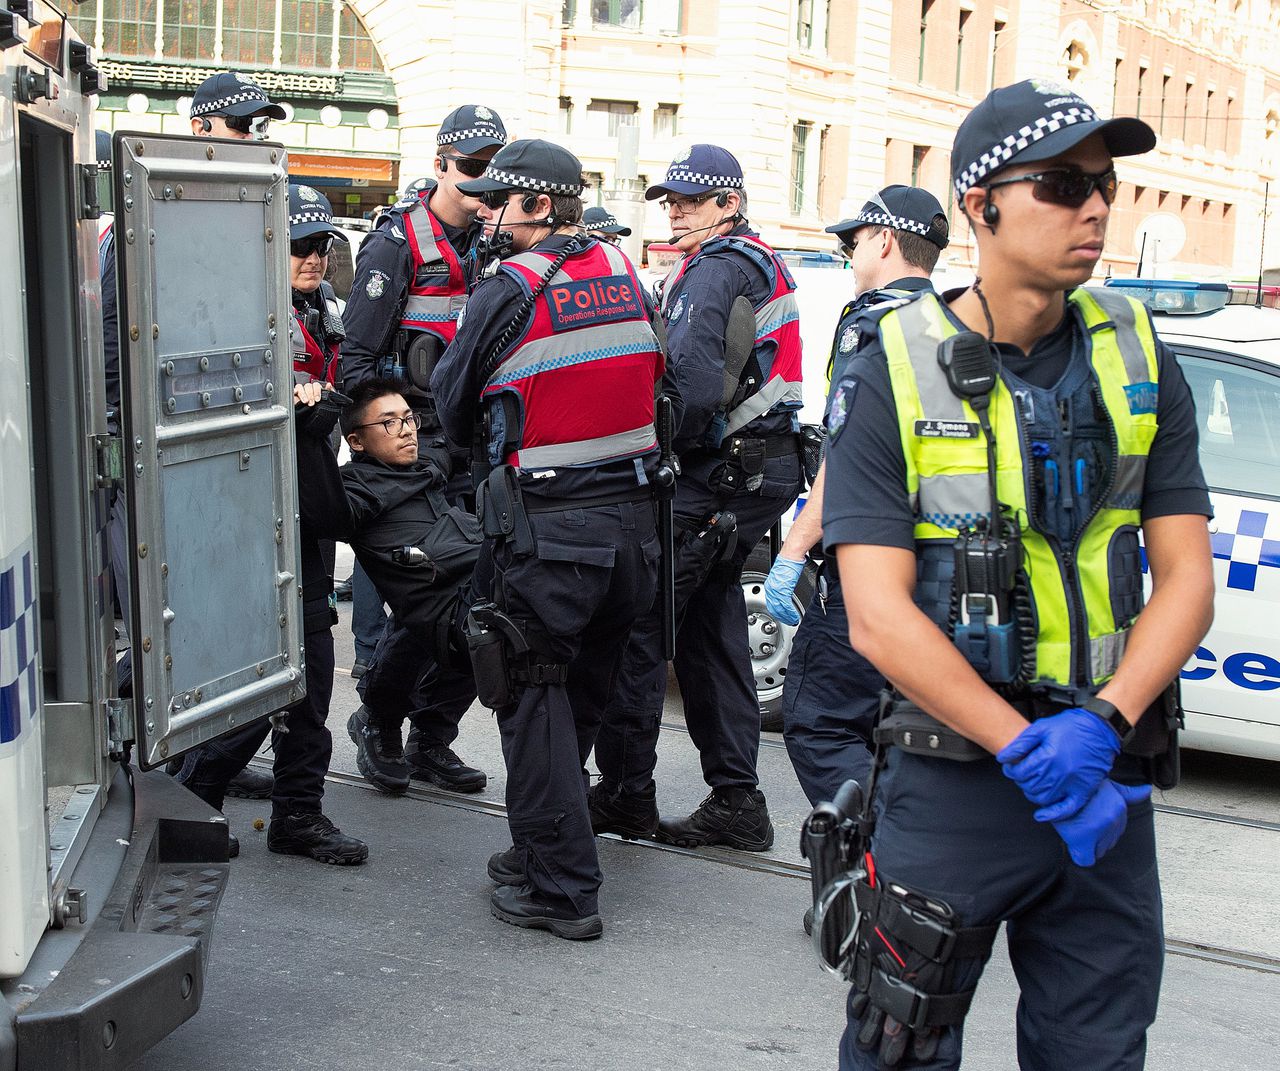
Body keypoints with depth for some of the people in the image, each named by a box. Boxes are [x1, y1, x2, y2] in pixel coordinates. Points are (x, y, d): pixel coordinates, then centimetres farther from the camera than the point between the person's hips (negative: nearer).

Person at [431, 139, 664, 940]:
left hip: (547, 527, -6)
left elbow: (454, 408, 2)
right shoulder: (625, 273, 7)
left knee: (536, 700, 4)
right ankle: (543, 851, 32)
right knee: (584, 693, 17)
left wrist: (492, 436, 22)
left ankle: (561, 889, 6)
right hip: (632, 512, 6)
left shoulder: (508, 293, -10)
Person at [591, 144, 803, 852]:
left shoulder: (718, 266, -11)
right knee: (712, 630, 13)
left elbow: (695, 382, -22)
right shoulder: (761, 261, 20)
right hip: (765, 469, 10)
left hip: (715, 474, -10)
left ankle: (625, 793, 4)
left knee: (637, 625, -3)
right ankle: (736, 801, 16)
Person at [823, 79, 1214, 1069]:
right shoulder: (896, 372, -8)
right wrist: (1027, 752, -19)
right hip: (953, 779, -3)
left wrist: (1102, 725, -15)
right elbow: (879, 616, -14)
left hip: (1109, 788, 4)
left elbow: (1187, 578, 1)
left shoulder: (1138, 356, 4)